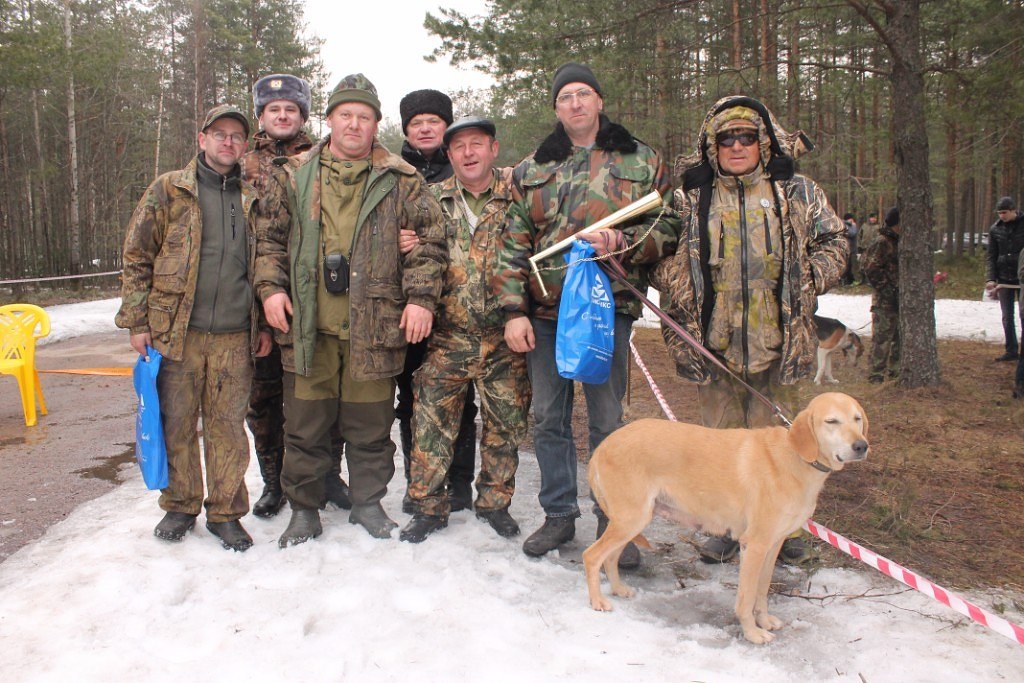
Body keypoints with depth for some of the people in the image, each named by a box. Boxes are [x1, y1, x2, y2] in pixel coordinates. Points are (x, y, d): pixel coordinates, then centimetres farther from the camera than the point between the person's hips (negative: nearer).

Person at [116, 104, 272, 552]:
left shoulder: (252, 200, 12)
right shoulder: (168, 191, 4)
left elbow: (265, 265, 16)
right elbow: (137, 258, 3)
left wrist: (265, 326, 10)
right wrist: (137, 321, -3)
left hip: (235, 338, 1)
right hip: (176, 332, -1)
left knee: (228, 427, 5)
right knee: (176, 424, 7)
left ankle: (225, 512, 18)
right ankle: (180, 506, 25)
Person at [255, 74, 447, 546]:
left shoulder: (400, 180, 5)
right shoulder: (294, 175, 10)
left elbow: (429, 239, 3)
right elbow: (268, 236, 12)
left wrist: (421, 297, -7)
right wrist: (270, 286, -1)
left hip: (373, 325, -1)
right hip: (307, 324, 1)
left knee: (370, 423, 9)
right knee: (305, 422, 9)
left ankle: (367, 501, 28)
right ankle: (304, 508, 24)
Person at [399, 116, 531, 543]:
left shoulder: (517, 193, 2)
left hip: (504, 337, 0)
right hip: (448, 336, 1)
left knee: (506, 422, 9)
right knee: (432, 420, 2)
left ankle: (495, 502, 27)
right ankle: (429, 505, 17)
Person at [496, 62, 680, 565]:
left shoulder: (641, 161, 7)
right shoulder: (532, 170, 12)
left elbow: (667, 229, 4)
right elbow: (514, 245, 8)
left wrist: (619, 241, -15)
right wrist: (513, 311, -1)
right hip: (544, 310, 3)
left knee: (607, 420, 1)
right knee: (548, 418, 9)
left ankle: (614, 523, 15)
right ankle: (559, 515, 24)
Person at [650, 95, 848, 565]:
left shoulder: (797, 193, 8)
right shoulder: (691, 199, 7)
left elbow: (832, 240, 15)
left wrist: (810, 283, 2)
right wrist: (676, 287, -4)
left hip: (777, 341, 0)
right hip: (714, 344, 0)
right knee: (721, 436, 9)